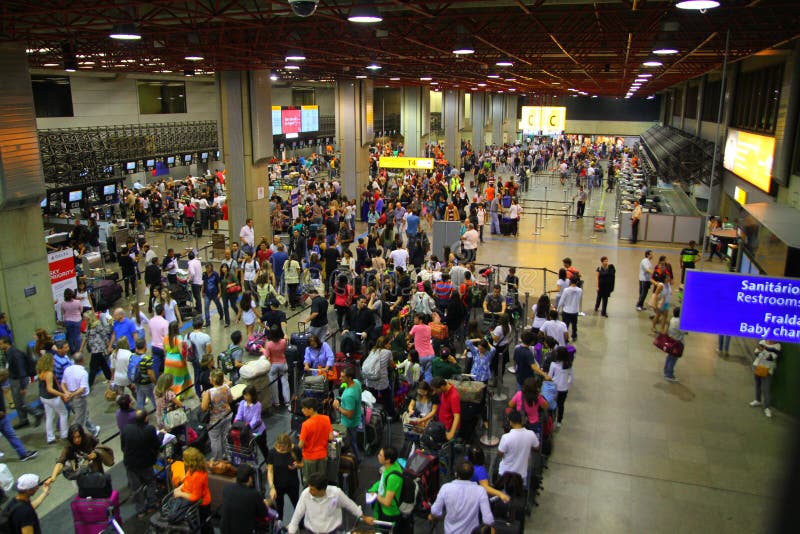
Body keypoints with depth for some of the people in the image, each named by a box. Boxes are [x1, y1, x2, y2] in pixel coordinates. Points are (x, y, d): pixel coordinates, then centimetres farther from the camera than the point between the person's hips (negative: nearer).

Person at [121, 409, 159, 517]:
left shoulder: (125, 430, -14)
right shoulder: (150, 430, -24)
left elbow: (122, 446, -2)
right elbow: (157, 445, -12)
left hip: (130, 463, 2)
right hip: (145, 462, -2)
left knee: (136, 486, 15)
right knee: (150, 482, 23)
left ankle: (140, 510, 24)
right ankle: (151, 504, 27)